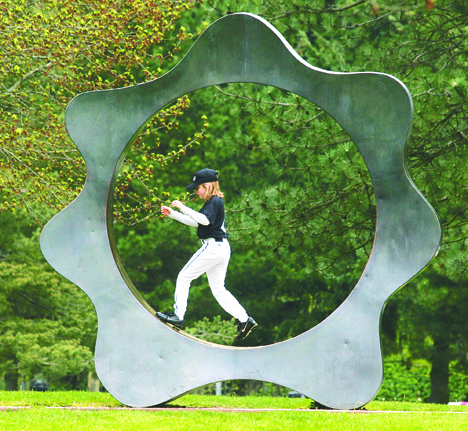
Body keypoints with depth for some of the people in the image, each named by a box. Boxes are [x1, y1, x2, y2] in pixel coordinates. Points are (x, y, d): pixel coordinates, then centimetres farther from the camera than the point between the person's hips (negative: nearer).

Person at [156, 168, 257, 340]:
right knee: (218, 289, 10)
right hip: (222, 248, 10)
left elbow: (205, 220, -28)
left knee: (184, 277, -2)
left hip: (212, 247, -10)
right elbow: (195, 222, 25)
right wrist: (172, 214, 20)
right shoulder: (215, 202, 20)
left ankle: (178, 316, -4)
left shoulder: (215, 201, -11)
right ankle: (244, 319, 2)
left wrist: (183, 208, -26)